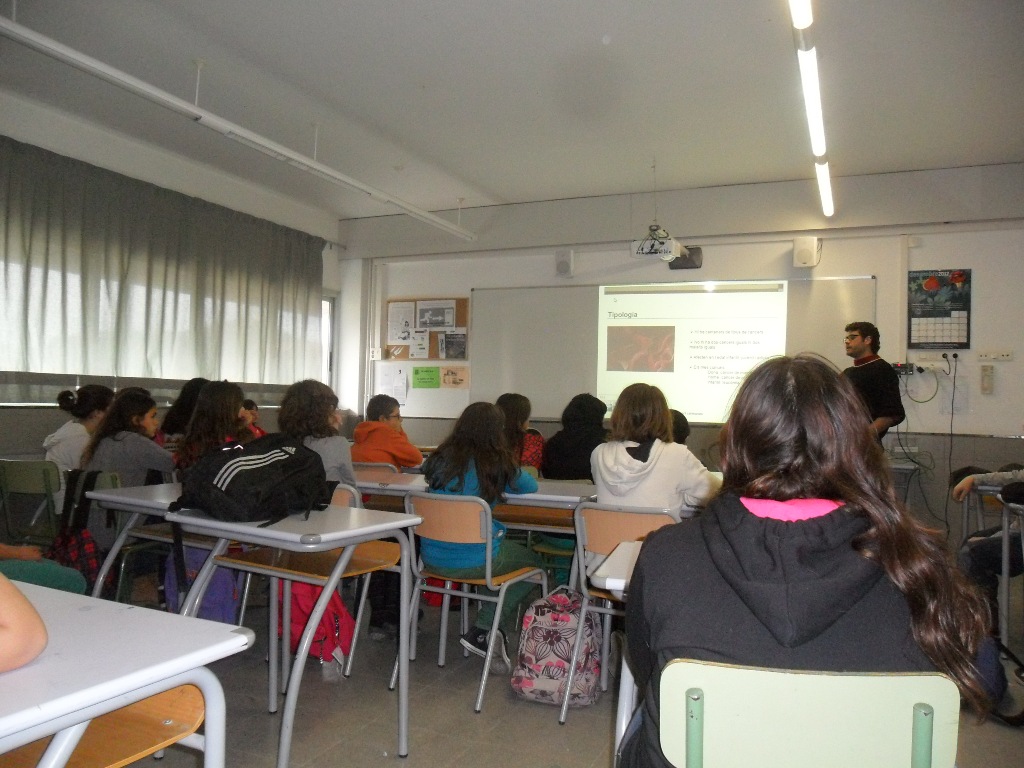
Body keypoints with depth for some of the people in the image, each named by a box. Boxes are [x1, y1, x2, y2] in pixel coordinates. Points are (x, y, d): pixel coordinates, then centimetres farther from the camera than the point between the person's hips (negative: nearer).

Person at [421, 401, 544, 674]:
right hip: (473, 561, -5)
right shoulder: (498, 463, -9)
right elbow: (531, 487, 7)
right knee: (534, 562, 21)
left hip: (431, 558, 5)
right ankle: (484, 630, 8)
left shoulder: (439, 459, 0)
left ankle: (493, 631, 18)